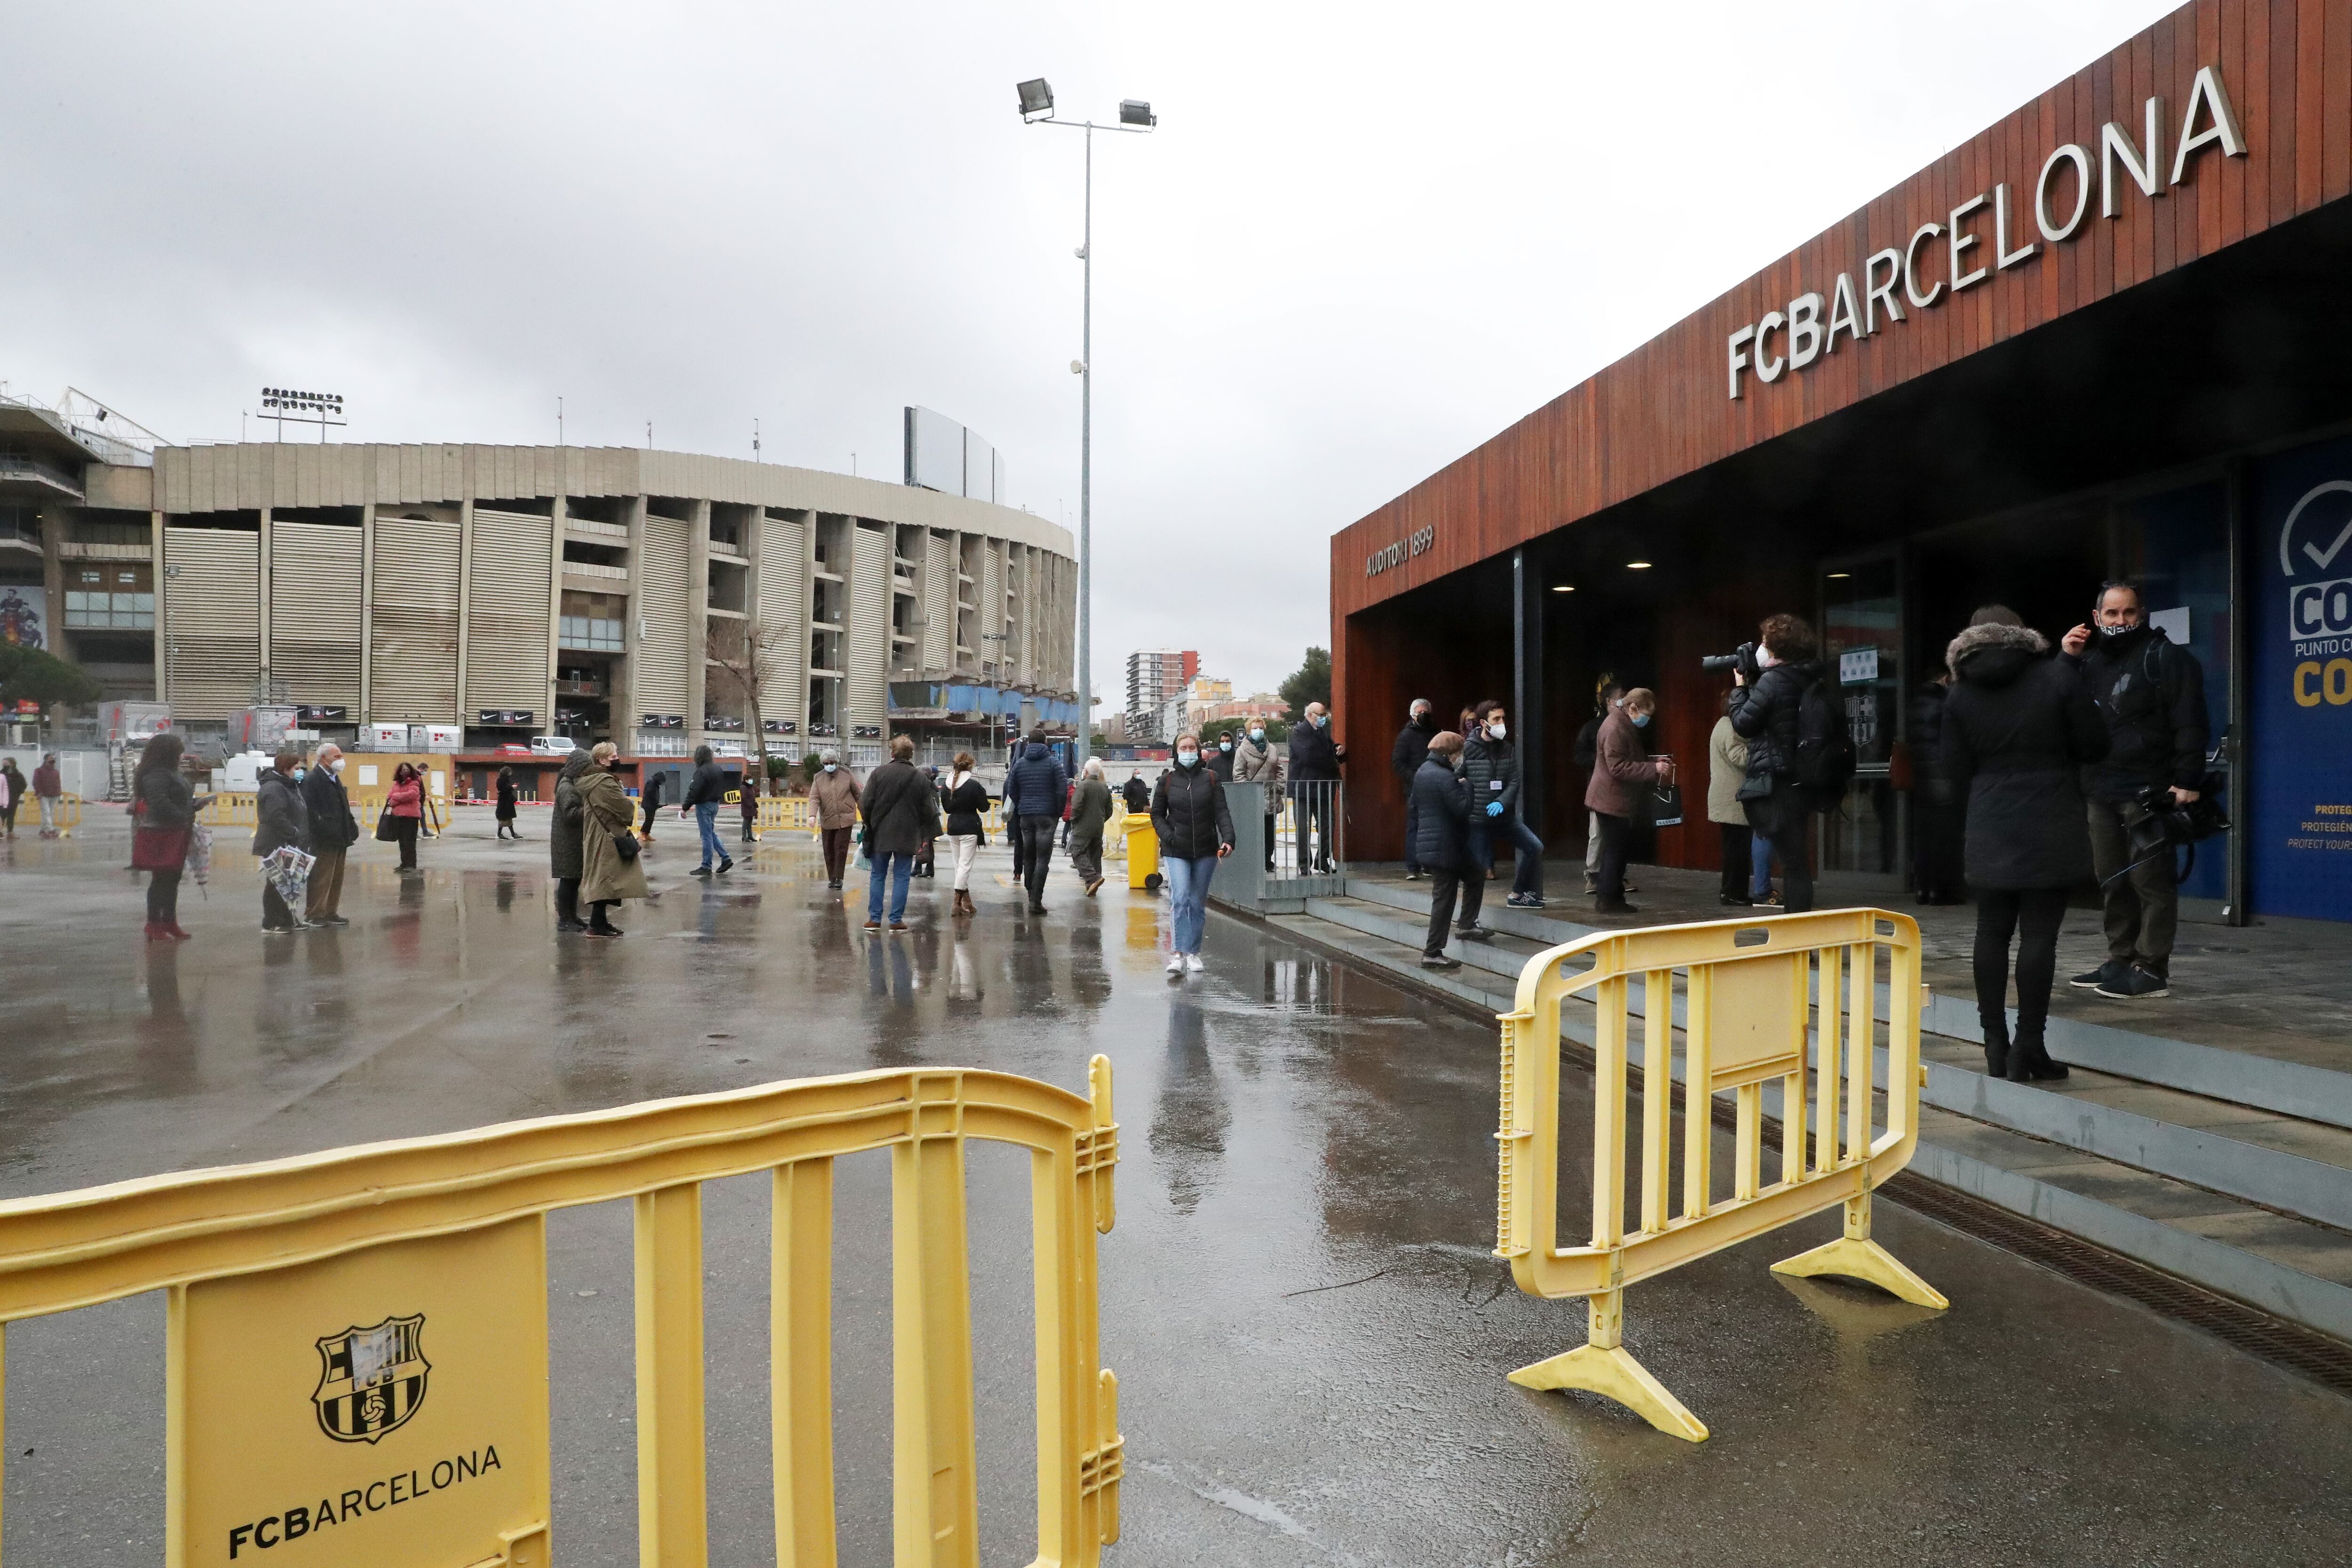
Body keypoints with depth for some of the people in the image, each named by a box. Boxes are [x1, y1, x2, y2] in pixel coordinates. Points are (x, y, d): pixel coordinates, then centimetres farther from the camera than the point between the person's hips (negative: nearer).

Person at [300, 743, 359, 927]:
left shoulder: (335, 779, 17)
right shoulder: (312, 779, -12)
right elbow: (310, 810, -20)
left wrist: (351, 828, 9)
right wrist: (323, 830, -24)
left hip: (339, 838, 9)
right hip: (323, 840, -9)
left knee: (336, 879, 14)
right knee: (320, 879, -3)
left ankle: (330, 913, 22)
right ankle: (314, 914, 5)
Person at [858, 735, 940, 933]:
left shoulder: (878, 773, -4)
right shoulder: (920, 779, -2)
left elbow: (866, 805, -3)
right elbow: (928, 811, 1)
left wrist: (870, 825, 14)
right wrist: (928, 835, 12)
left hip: (881, 834, 0)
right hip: (907, 837, 0)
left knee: (878, 877, 10)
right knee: (901, 878, 5)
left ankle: (874, 918, 11)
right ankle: (896, 920, 5)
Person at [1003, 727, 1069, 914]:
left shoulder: (1019, 764, 8)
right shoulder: (1053, 762, -2)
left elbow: (1011, 791, 7)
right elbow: (1063, 790, -8)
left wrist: (1020, 811, 15)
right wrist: (1059, 812, 3)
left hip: (1025, 816, 4)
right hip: (1047, 815, -4)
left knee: (1028, 857, 13)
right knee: (1043, 858, -5)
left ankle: (1032, 897, 17)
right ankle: (1036, 901, -11)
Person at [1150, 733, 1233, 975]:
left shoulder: (1211, 778, 4)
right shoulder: (1167, 780, 5)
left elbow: (1222, 812, -2)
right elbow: (1157, 814, 9)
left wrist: (1228, 839, -18)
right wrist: (1168, 837, -8)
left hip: (1205, 851, 1)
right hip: (1176, 851, -1)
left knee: (1198, 903, 8)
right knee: (1180, 899, -16)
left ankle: (1193, 953, 19)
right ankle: (1178, 954, -17)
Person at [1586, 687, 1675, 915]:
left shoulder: (1627, 727, 16)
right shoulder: (1615, 729, -19)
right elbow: (1618, 768, -25)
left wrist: (1653, 761, 13)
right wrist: (1654, 769, -24)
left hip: (1616, 800, 11)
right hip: (1612, 800, -11)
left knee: (1618, 849, 13)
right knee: (1616, 849, -6)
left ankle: (1609, 899, 19)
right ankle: (1608, 901, 1)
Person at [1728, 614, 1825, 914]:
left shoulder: (1772, 681, -14)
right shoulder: (1807, 680, 11)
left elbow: (1743, 723, -9)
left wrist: (1739, 687, 4)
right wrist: (1750, 687, 14)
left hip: (1775, 785, -9)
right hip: (1800, 783, 9)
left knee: (1792, 860, -6)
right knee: (1797, 859, 13)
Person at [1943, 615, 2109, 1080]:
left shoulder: (1960, 696, -1)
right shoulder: (2058, 676, -5)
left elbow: (1957, 771, 1)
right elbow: (2093, 746, -2)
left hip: (1990, 828, 2)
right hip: (2051, 827, -2)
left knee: (1992, 933, 10)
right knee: (2038, 934, 0)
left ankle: (1996, 1044, 14)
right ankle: (2027, 1048, 2)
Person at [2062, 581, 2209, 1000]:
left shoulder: (2166, 657, -3)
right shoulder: (2090, 658, 17)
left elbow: (2189, 724, -9)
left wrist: (2187, 781, -16)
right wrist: (2067, 660, 2)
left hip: (2147, 792, -7)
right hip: (2101, 791, 7)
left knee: (2150, 880, -5)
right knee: (2112, 881, 12)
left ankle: (2152, 970, -1)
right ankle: (2121, 961, 21)